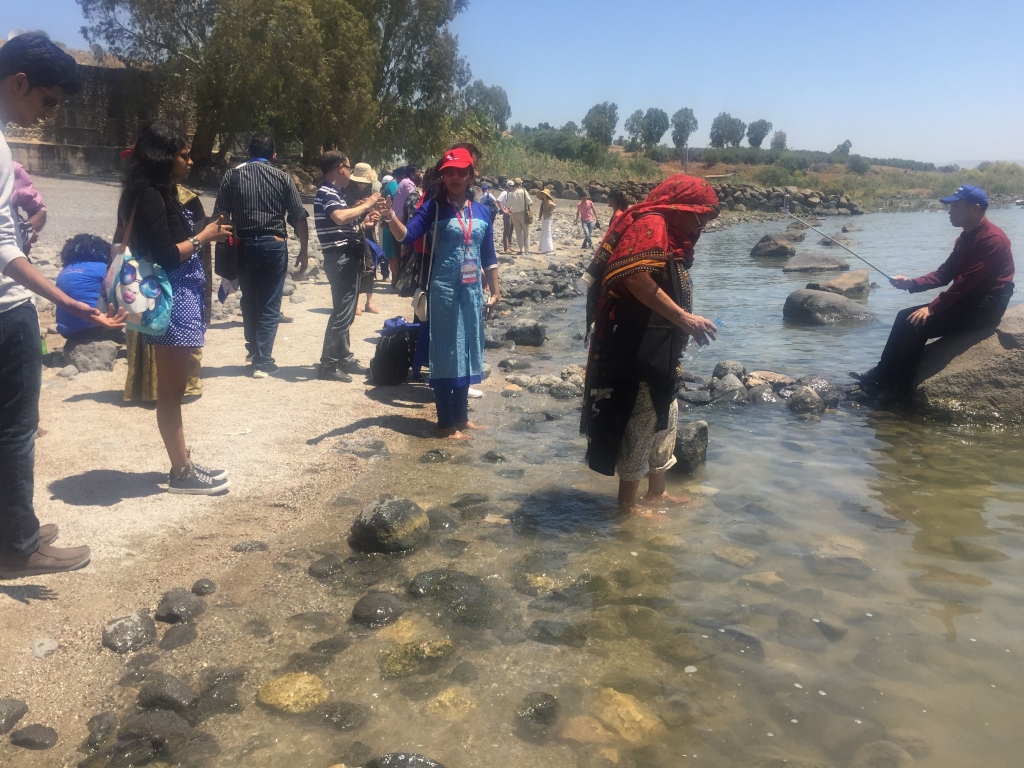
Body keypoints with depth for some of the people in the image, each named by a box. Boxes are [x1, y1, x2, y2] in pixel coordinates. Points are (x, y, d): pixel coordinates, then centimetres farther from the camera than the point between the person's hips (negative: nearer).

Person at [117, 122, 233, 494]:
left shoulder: (159, 194, 16)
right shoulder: (149, 196, -15)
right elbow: (165, 255, -20)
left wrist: (208, 231, 8)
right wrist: (203, 237, -9)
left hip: (181, 297, 10)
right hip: (170, 300, -10)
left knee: (173, 390, 15)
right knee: (170, 391, -2)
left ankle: (183, 464, 24)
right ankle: (181, 472, 7)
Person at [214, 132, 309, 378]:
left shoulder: (233, 175, 3)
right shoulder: (282, 178, 1)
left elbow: (219, 216, -1)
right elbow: (299, 218, -2)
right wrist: (303, 250, 5)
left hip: (244, 245, 2)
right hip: (274, 245, -2)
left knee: (249, 302, 20)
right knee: (269, 305, 4)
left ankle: (255, 350, 33)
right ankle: (262, 361, 2)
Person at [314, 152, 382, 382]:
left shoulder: (334, 193, 17)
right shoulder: (327, 193, -13)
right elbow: (340, 217, -33)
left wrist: (362, 211, 15)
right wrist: (366, 205, -22)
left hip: (347, 257, 10)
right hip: (340, 258, -10)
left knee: (345, 312, 15)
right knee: (341, 313, -9)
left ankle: (346, 360, 24)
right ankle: (328, 365, -4)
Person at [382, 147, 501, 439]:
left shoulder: (482, 212, 8)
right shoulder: (434, 207, -5)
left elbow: (488, 256, 13)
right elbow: (407, 234, -17)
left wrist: (495, 290, 13)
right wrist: (391, 218, -37)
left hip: (472, 290, 5)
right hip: (443, 289, -5)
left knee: (467, 352, 13)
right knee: (445, 353, -1)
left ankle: (461, 416, 25)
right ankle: (446, 422, 7)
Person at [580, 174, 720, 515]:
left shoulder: (668, 233, 19)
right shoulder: (651, 225, -14)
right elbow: (637, 278, -29)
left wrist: (687, 323, 14)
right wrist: (683, 317, -28)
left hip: (657, 350, 11)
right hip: (637, 348, -11)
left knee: (664, 419, 19)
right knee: (640, 423, -2)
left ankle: (656, 493, 32)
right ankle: (628, 503, 11)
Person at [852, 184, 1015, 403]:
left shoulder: (992, 238, -19)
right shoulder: (965, 238, 13)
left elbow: (966, 283, -25)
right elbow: (944, 274, 11)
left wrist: (932, 308, -25)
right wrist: (911, 283, -4)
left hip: (985, 306, -10)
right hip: (966, 301, 10)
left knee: (919, 324, -21)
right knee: (905, 317, 0)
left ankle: (899, 389, -13)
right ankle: (882, 374, 0)